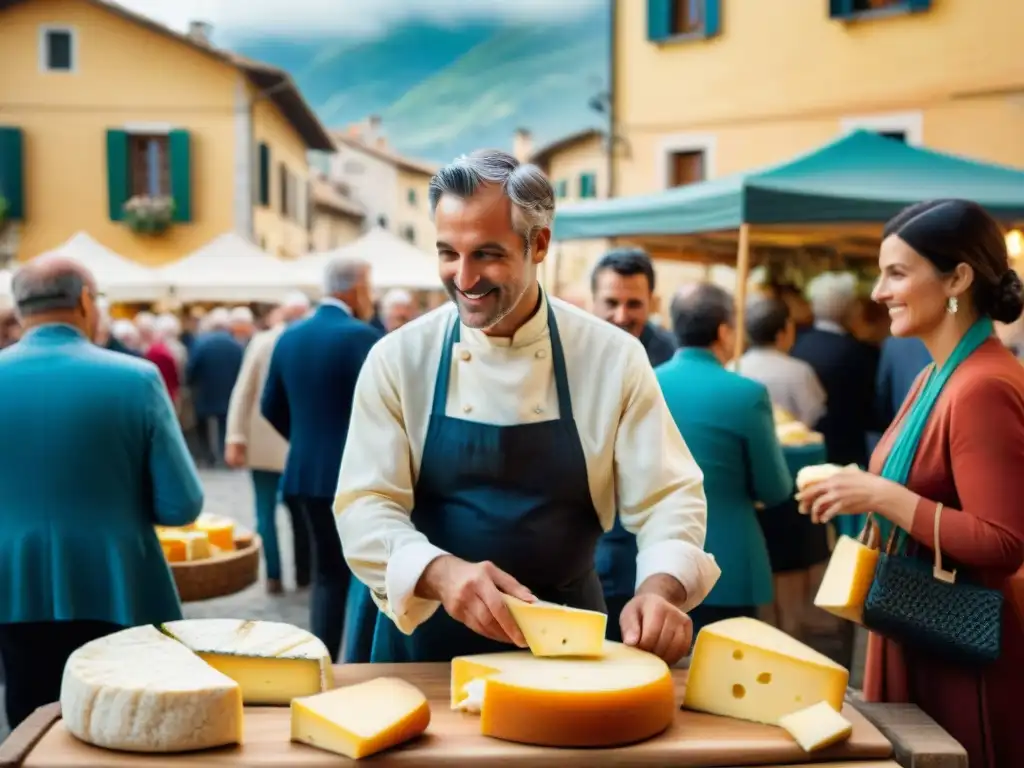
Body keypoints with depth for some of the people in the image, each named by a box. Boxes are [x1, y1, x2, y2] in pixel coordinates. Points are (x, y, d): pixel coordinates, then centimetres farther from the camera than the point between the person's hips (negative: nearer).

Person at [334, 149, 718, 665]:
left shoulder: (613, 357, -5)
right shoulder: (398, 358, -6)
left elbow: (668, 495, -5)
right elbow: (365, 505, -9)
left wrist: (660, 589, -25)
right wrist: (442, 573, -29)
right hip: (430, 640, 0)